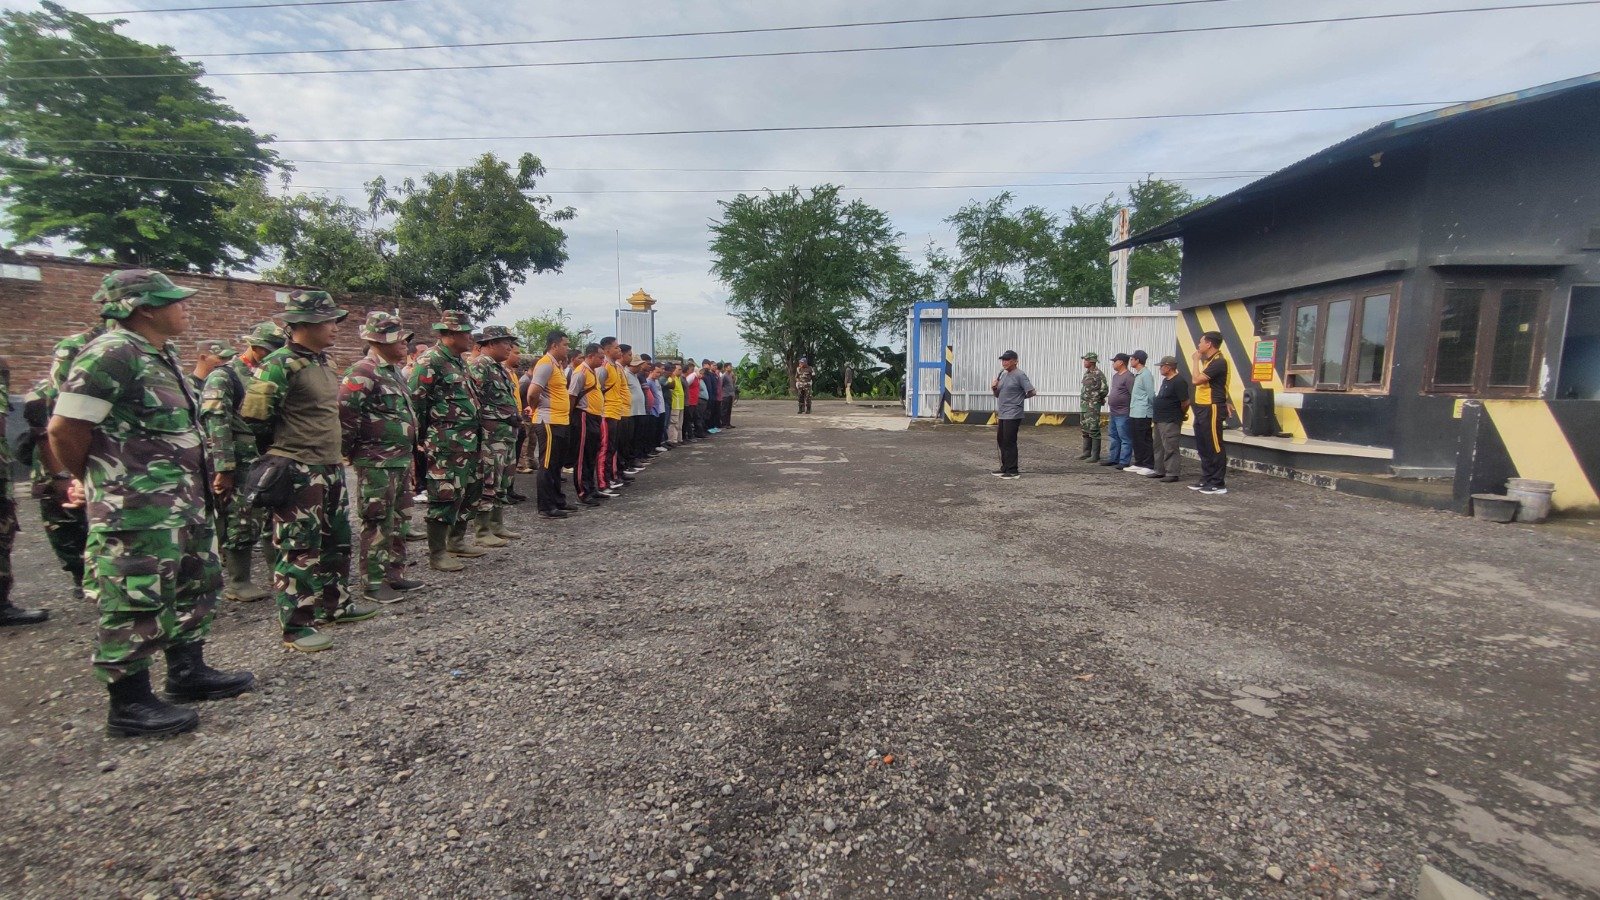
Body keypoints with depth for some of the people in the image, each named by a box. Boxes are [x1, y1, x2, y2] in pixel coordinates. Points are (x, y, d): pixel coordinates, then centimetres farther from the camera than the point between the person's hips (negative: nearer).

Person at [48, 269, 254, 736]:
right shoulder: (110, 353, -15)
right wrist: (101, 484, -4)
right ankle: (129, 705, 12)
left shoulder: (162, 357, 13)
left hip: (184, 502, 10)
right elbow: (64, 429, -17)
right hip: (138, 510, -9)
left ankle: (188, 672, 32)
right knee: (138, 603, -1)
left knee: (196, 585, 18)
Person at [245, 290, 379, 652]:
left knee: (337, 539, 19)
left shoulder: (324, 361, 12)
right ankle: (296, 626, 9)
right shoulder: (280, 365, -15)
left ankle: (336, 603, 34)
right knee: (300, 549, -1)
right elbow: (254, 416, -15)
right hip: (298, 472, -9)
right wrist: (288, 441, -1)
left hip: (331, 467, 9)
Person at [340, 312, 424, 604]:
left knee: (398, 522, 15)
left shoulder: (394, 371, 14)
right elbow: (344, 413, -22)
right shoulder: (364, 372, -16)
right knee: (378, 524, -1)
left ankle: (394, 574, 25)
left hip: (401, 461, 9)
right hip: (377, 463, -9)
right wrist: (350, 451, -11)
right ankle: (374, 582, 9)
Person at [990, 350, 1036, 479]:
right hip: (1002, 414, 9)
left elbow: (1032, 392, -15)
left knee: (1009, 442, -8)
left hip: (1013, 415, -9)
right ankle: (1005, 468, 24)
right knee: (1001, 440, 14)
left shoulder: (1020, 375, -11)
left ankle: (1012, 471, -2)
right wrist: (994, 388, -1)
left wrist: (1020, 398, 0)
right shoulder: (1002, 374, 14)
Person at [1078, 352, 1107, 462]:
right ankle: (1087, 452, 24)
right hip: (1084, 405, 9)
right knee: (1085, 429, 14)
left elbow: (1104, 390, -16)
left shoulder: (1099, 374, -14)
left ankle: (1095, 455, -3)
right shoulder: (1086, 373, 12)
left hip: (1093, 406, -9)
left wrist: (1097, 399, -1)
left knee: (1093, 430, -6)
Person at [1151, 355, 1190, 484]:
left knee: (1170, 448, -8)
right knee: (1159, 447, 14)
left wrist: (1181, 415, -1)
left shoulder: (1179, 382, -15)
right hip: (1160, 420, 10)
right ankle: (1160, 471, 22)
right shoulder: (1165, 380, 15)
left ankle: (1172, 473, -6)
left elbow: (1185, 402, -17)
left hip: (1170, 421, -10)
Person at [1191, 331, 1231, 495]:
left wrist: (1196, 360, -10)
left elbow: (1197, 379, -20)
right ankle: (1206, 480, 22)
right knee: (1203, 447, 14)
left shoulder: (1218, 362, -16)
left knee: (1215, 447, -6)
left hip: (1212, 409, -10)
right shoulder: (1209, 360, 16)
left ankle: (1218, 484, -1)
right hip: (1202, 408, 10)